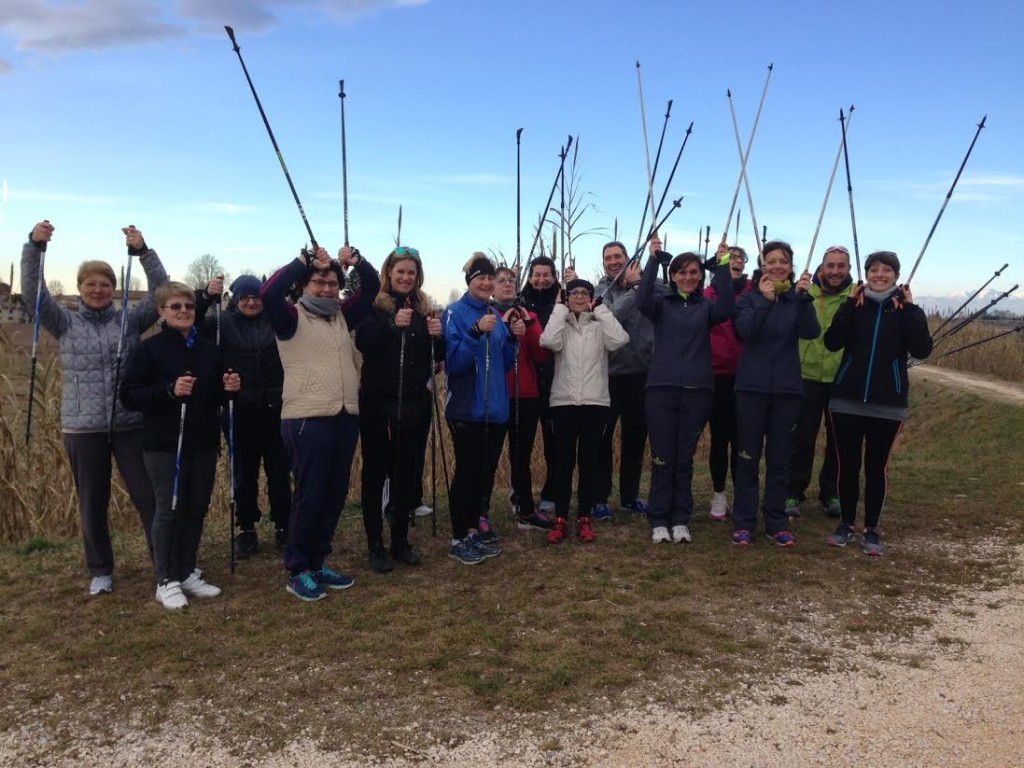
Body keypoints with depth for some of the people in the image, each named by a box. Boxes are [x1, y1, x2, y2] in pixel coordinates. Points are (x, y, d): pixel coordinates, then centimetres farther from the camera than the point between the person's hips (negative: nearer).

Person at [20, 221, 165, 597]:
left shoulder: (130, 320, 4)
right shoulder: (66, 324, 6)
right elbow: (32, 294, -6)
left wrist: (143, 252, -18)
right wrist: (34, 246, -18)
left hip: (131, 425, -1)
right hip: (83, 428, 1)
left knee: (149, 496, 0)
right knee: (93, 504, 11)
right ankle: (100, 571, 27)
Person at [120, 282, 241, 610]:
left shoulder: (209, 348, 9)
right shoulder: (148, 349, -5)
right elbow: (129, 395, -11)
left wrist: (228, 388, -3)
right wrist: (169, 391, -24)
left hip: (204, 443, 5)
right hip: (164, 444, -5)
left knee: (197, 509, 11)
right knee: (169, 510, 0)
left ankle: (188, 573, 24)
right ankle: (166, 581, 12)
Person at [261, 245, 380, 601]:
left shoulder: (342, 315, 15)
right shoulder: (292, 318, -1)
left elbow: (372, 286, 18)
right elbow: (270, 292, -19)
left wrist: (356, 260, -1)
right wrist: (305, 261, -14)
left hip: (346, 418, 6)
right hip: (306, 421, -6)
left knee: (335, 495, 11)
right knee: (309, 496, -1)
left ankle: (317, 563, 25)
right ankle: (297, 571, 12)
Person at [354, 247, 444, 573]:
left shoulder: (424, 308, 9)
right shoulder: (374, 305, -3)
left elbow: (437, 357, 8)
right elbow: (362, 342, -20)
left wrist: (437, 335, -12)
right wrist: (392, 324, -33)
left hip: (413, 403, 4)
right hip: (377, 402, -4)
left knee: (406, 472, 10)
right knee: (375, 472, 4)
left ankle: (401, 541, 22)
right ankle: (375, 545, 14)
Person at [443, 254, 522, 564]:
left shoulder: (497, 315, 11)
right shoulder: (456, 313, -8)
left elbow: (505, 365, 12)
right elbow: (453, 362, -17)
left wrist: (513, 338, -4)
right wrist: (477, 332, -28)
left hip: (495, 407, 6)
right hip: (467, 408, -6)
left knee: (486, 471, 12)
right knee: (467, 471, -2)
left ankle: (473, 530, 26)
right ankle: (458, 539, 10)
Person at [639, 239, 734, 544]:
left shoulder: (706, 306, 9)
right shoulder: (662, 304, 7)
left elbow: (725, 310, -13)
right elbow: (642, 300, -15)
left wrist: (723, 266, -19)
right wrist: (654, 258, -22)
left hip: (697, 391, 1)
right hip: (662, 389, -1)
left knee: (685, 460, 7)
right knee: (662, 459, 1)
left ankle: (680, 520, 17)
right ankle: (659, 521, 11)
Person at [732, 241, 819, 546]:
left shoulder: (798, 298, 4)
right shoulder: (749, 297, 1)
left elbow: (811, 332, -13)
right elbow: (745, 330, -17)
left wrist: (804, 297, -26)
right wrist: (765, 300, -30)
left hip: (787, 388, 2)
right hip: (752, 387, -1)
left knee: (779, 458, 8)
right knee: (748, 457, 2)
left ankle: (777, 523, 17)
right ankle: (743, 522, 9)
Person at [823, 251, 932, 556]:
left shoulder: (907, 309, 1)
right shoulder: (854, 305, 3)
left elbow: (922, 350, -13)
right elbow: (832, 342, -11)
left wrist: (910, 310, -16)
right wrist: (849, 305, -15)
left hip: (888, 404, -1)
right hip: (846, 400, 1)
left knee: (877, 466, 7)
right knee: (848, 464, 6)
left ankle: (871, 529, 19)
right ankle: (846, 523, 21)